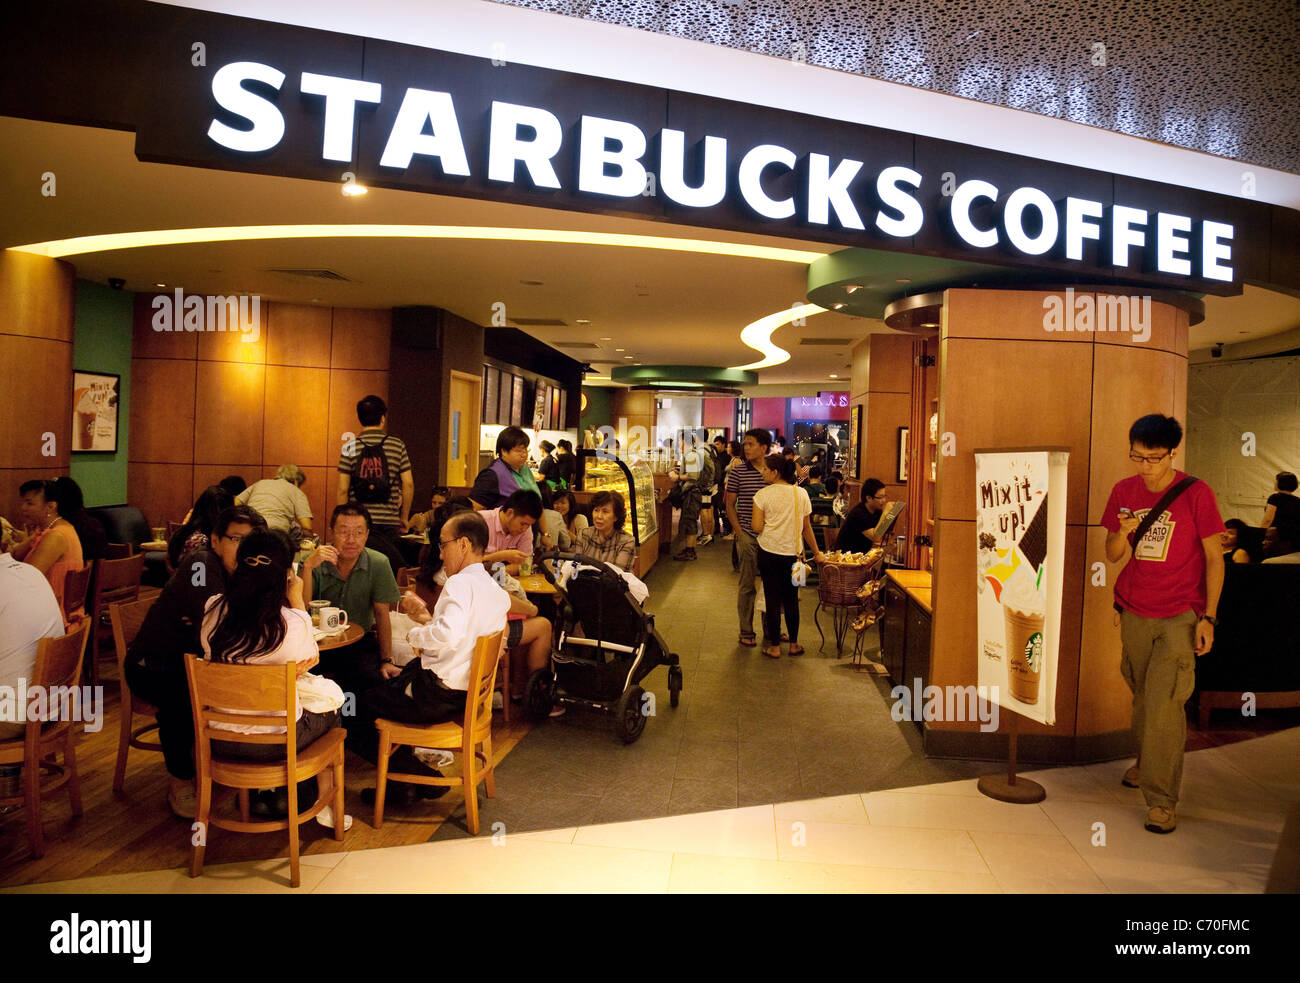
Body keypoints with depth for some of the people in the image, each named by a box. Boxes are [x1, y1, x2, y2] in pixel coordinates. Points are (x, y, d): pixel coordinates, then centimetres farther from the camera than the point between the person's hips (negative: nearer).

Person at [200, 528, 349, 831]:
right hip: (274, 741, -4)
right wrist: (297, 600, 0)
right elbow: (309, 659, 0)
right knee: (329, 700, 24)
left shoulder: (213, 609, -9)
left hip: (219, 739, 4)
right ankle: (326, 803, 31)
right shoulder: (292, 622, -21)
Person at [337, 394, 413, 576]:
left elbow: (343, 490, -1)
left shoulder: (350, 448, 1)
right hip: (389, 522, 0)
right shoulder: (397, 445, 2)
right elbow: (408, 484, 0)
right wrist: (404, 517, 11)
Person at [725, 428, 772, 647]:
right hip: (748, 537, -3)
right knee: (747, 585, 3)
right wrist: (740, 533, -7)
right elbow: (730, 505, 0)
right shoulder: (737, 472, -2)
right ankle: (746, 632, 13)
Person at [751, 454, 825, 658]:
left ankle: (774, 646, 10)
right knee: (791, 599, 13)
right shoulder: (801, 494, 2)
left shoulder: (763, 494, -9)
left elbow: (756, 527, -12)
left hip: (769, 552, -3)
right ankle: (794, 644, 22)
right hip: (793, 552, 3)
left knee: (772, 599, 5)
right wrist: (816, 553, 17)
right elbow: (807, 528, 7)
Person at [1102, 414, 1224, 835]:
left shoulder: (1196, 494, -8)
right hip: (1135, 613, 4)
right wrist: (1122, 533, -14)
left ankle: (1161, 800, 0)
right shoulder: (1124, 491, 3)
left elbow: (1214, 559, -3)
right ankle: (1145, 761, 37)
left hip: (1180, 616, -4)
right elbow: (1112, 555, 8)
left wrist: (1208, 617, -8)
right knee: (1141, 696, 13)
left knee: (1164, 704, -10)